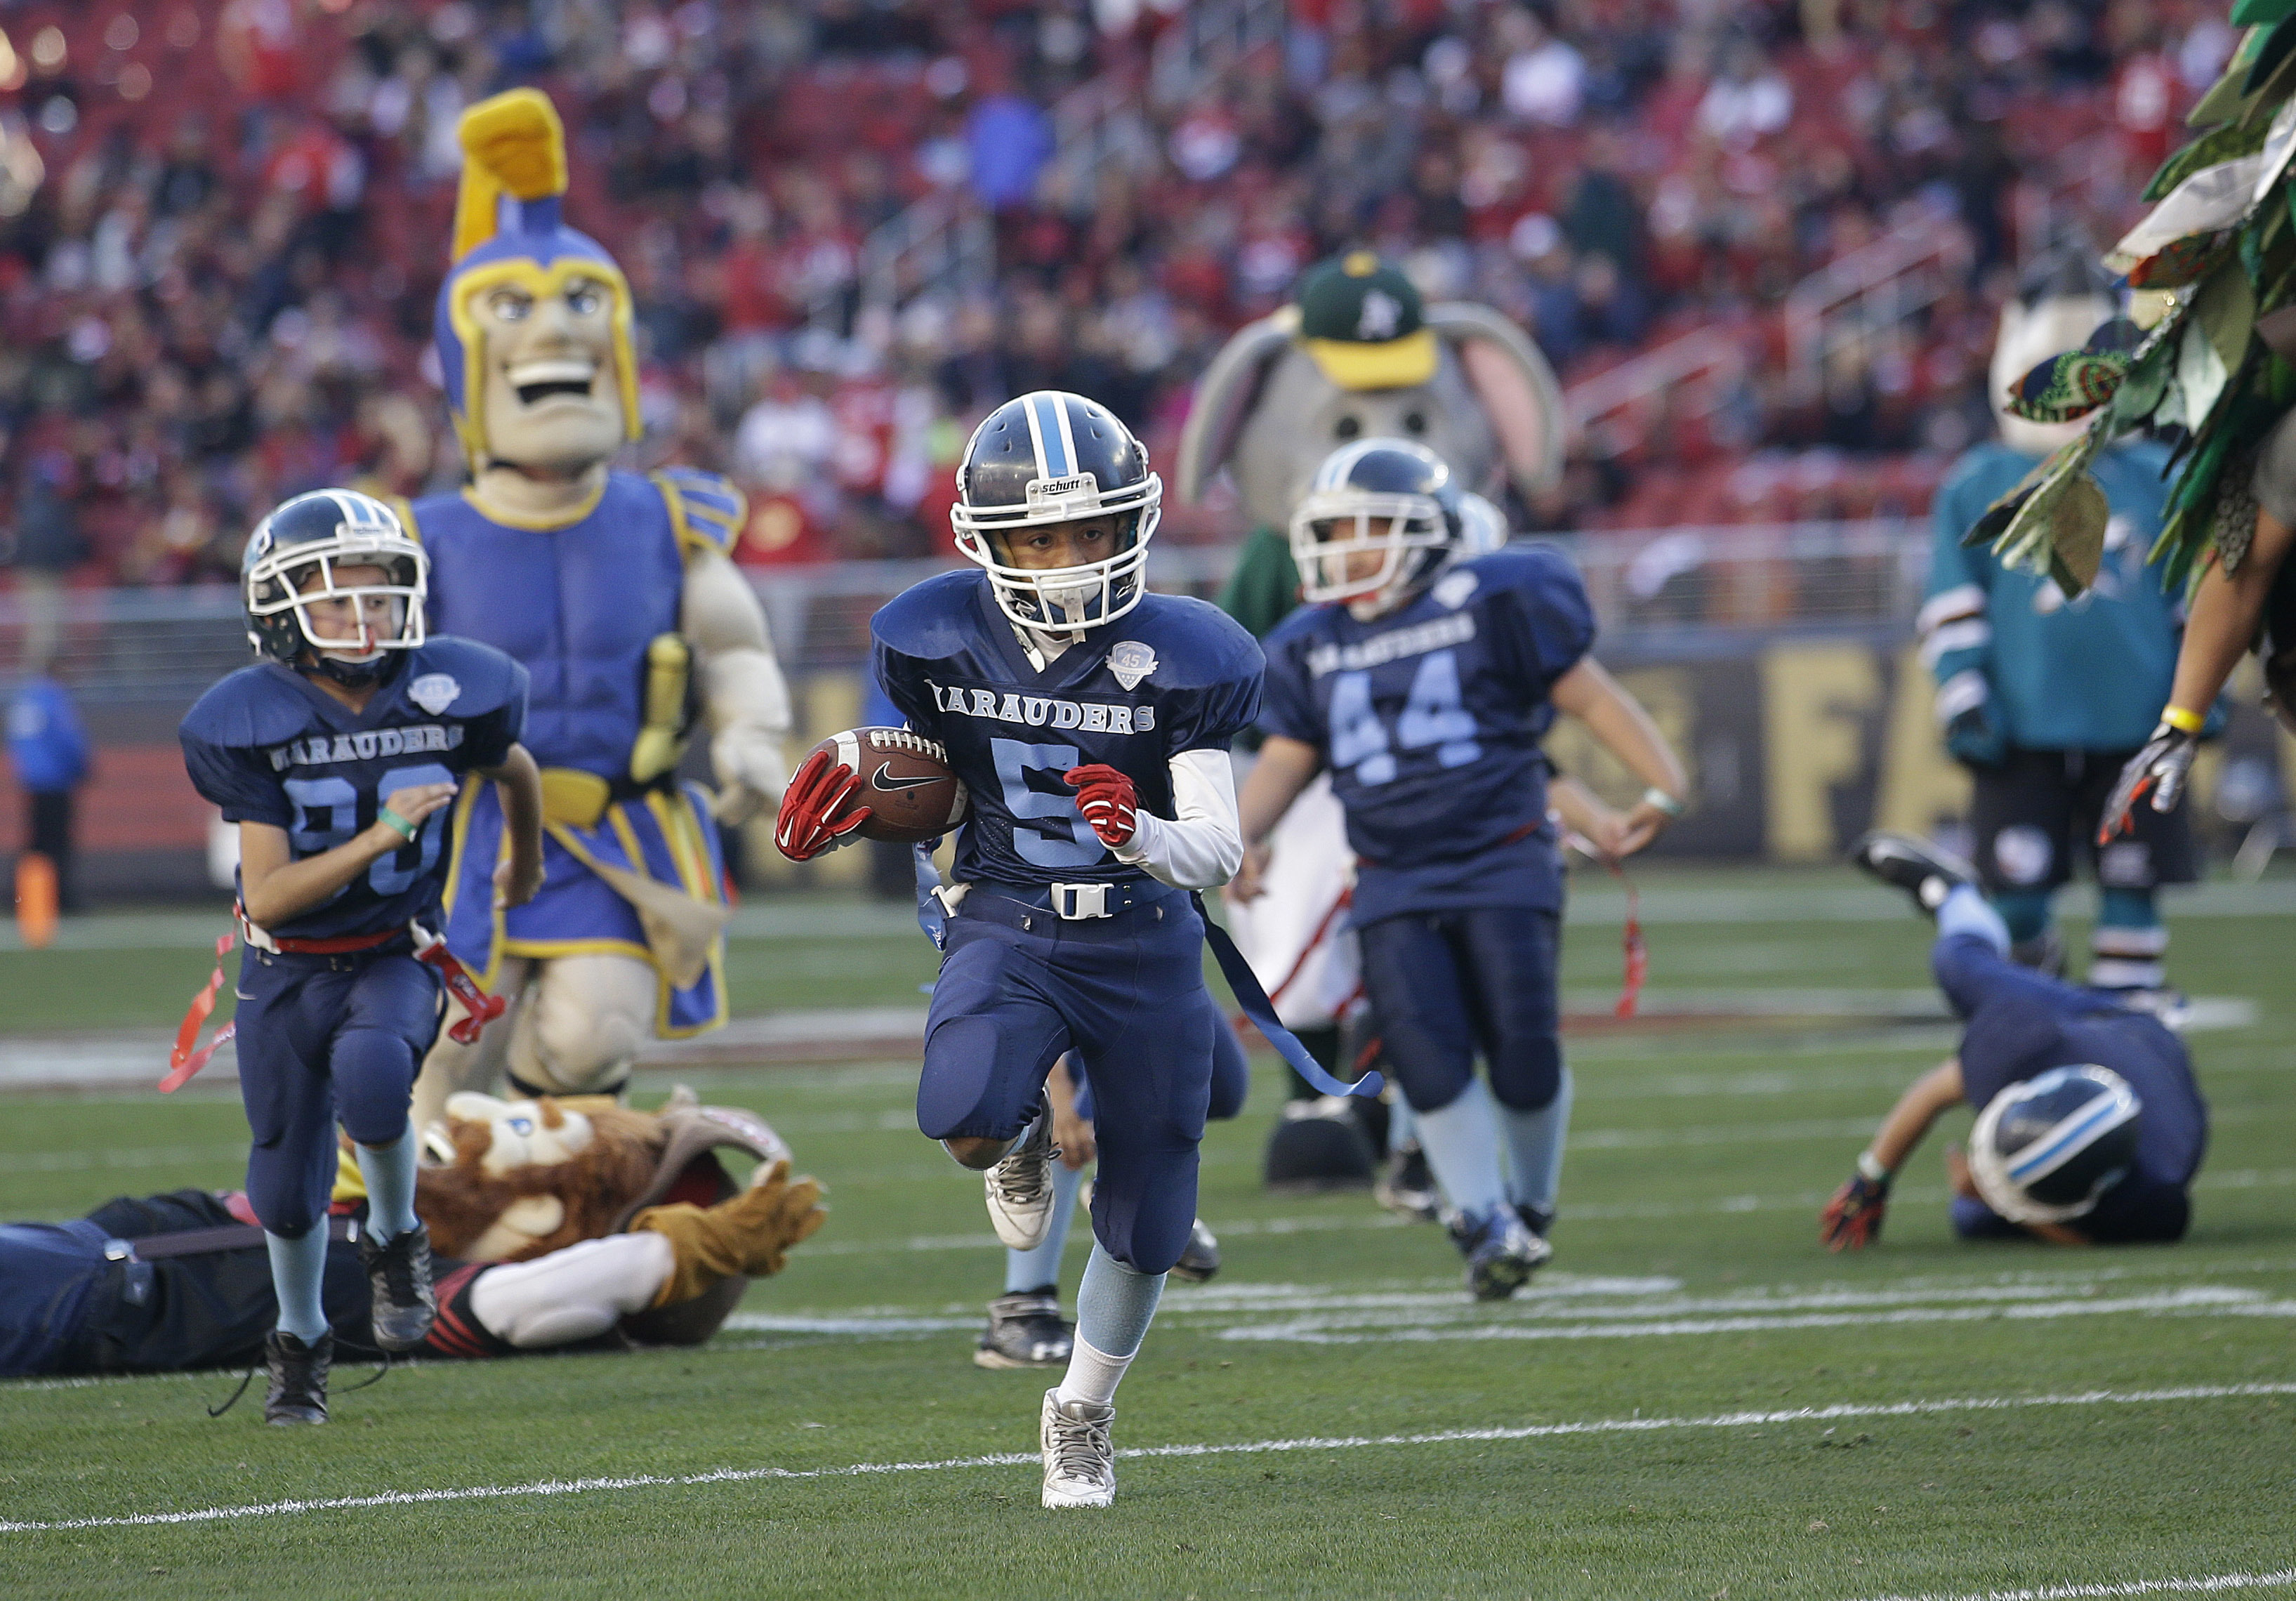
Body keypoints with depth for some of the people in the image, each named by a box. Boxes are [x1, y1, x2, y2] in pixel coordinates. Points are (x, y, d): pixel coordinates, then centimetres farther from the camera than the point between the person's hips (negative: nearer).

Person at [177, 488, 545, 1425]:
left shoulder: (450, 696, -13)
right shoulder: (253, 722, -18)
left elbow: (515, 770, 12)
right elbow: (268, 896, -22)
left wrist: (526, 861, 30)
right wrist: (380, 838, -33)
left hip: (393, 958, 0)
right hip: (286, 970, 0)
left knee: (371, 1073, -34)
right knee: (288, 1189, 7)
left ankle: (396, 1241, -6)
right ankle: (301, 1342, 37)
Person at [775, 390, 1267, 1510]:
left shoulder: (1178, 659, -14)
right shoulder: (942, 641, -8)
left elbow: (1218, 852, -14)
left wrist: (1139, 833, -36)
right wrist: (843, 810, -11)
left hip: (1144, 945, 0)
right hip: (1005, 925, 0)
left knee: (1142, 1235, 7)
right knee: (962, 1120, -32)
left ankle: (1081, 1417, 36)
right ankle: (1020, 1141, 9)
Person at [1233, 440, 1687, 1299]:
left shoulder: (1490, 605, -4)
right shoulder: (1313, 647, 10)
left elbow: (1589, 694, 0)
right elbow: (1287, 759, 14)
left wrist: (1660, 784, -7)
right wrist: (1241, 836, -5)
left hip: (1502, 863, -3)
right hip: (1395, 884, 3)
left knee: (1523, 1057, -9)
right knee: (1428, 1058, -12)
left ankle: (1531, 1206, 16)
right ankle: (1487, 1226, -3)